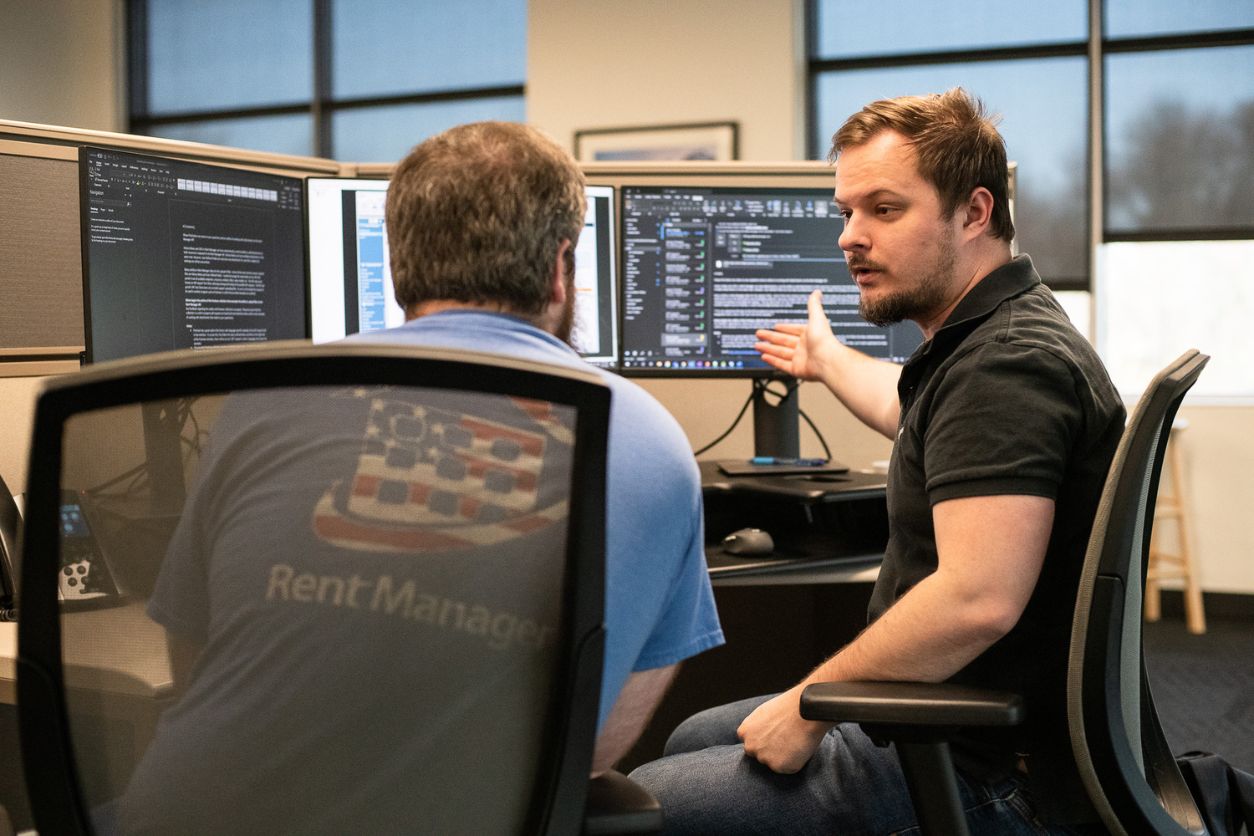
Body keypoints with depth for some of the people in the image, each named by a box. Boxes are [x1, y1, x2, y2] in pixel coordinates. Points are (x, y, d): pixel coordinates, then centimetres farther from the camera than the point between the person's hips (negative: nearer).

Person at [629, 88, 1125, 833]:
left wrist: (810, 705, -23)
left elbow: (977, 599, -35)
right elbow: (919, 411, 34)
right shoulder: (988, 338, 9)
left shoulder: (1006, 364, -25)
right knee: (694, 740, 24)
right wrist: (828, 360, 51)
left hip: (988, 776, -11)